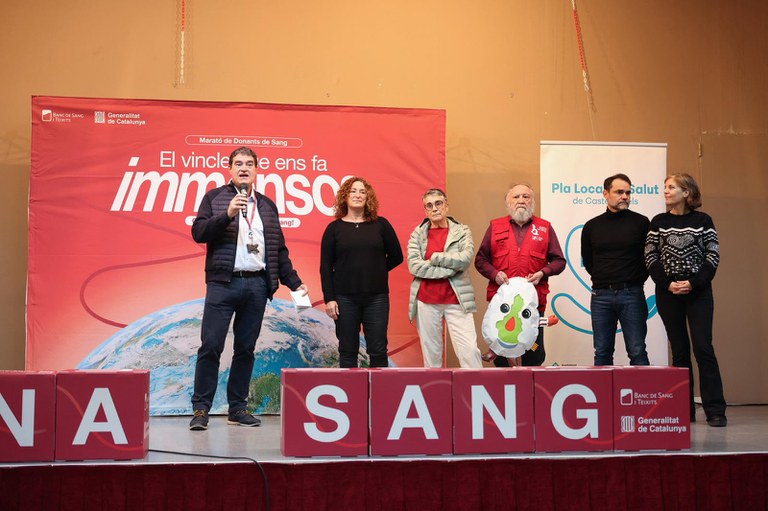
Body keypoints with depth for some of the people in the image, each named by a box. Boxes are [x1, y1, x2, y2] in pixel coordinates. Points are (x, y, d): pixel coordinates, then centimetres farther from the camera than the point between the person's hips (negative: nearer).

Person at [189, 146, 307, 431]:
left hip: (257, 285, 4)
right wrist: (227, 214, -15)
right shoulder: (215, 198, 8)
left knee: (246, 349, 6)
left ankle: (238, 408, 13)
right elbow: (198, 233, -4)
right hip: (223, 282, -4)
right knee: (211, 346, -8)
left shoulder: (268, 206, 18)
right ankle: (201, 408, -3)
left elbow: (279, 249, 20)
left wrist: (294, 282, 13)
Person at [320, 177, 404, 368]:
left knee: (378, 350, 1)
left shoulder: (381, 225, 6)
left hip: (376, 297, 1)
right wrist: (329, 298, -5)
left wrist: (375, 272, 7)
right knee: (347, 351, 4)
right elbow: (325, 267, 2)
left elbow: (396, 256, 11)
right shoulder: (334, 228, 4)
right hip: (345, 298, 0)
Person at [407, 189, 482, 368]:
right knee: (431, 352, 8)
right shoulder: (417, 234, 6)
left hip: (456, 300, -1)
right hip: (426, 301, 1)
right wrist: (450, 268, -11)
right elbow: (414, 266, -8)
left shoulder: (462, 231, 5)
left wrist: (434, 258, -8)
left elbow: (465, 259, -12)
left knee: (469, 350, -7)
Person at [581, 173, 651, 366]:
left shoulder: (641, 223, 3)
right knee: (602, 353, 4)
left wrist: (637, 280, 5)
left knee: (637, 353, -2)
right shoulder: (592, 226, 8)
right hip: (601, 295, 2)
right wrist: (603, 280, 10)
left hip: (631, 294, -2)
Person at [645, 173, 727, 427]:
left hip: (698, 291, -2)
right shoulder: (658, 222, 7)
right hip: (668, 293, 2)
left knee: (703, 347, -8)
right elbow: (650, 257, 3)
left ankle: (715, 410, -5)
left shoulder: (702, 220, 2)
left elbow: (713, 256, -2)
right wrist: (668, 284, -10)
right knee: (679, 349, 4)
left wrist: (694, 283, -13)